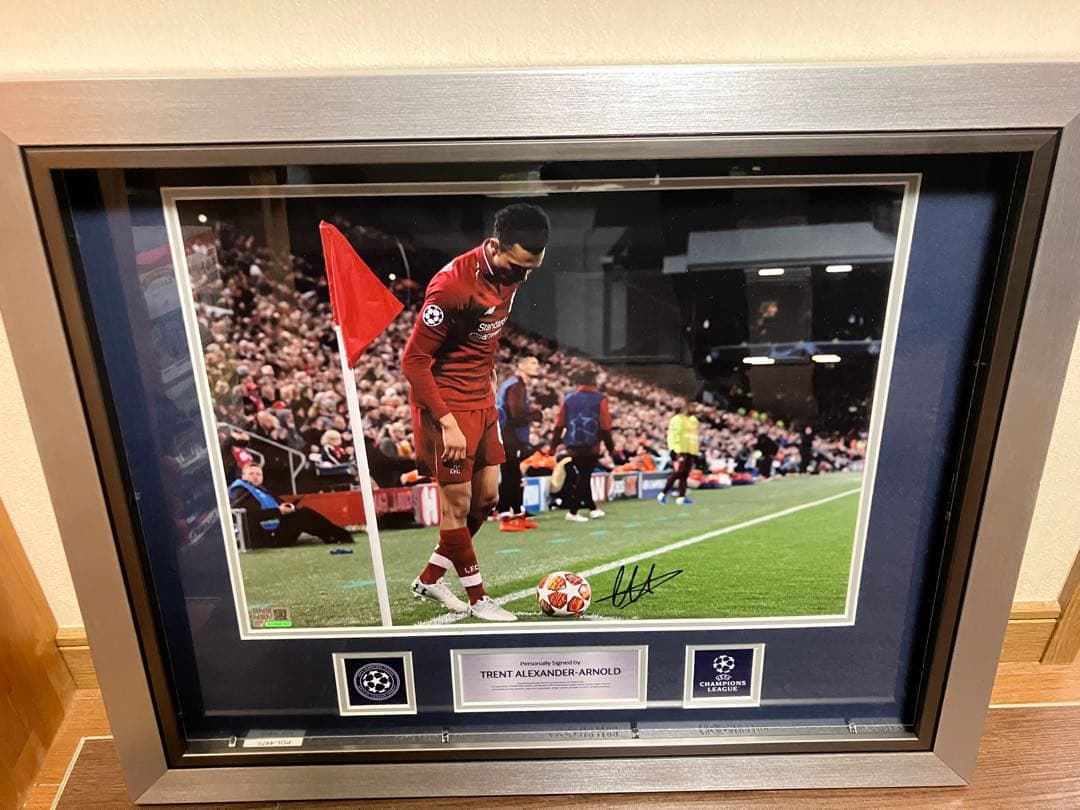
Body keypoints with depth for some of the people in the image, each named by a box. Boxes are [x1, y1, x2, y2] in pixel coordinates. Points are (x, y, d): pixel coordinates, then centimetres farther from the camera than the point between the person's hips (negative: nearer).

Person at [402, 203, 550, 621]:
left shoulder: (511, 273, 0)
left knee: (487, 496, 12)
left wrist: (489, 378, 14)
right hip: (446, 400, -8)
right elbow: (414, 360, -20)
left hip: (482, 398, 8)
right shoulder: (452, 284, -24)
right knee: (458, 502, 1)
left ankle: (429, 579, 30)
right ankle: (478, 598, 20)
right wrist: (447, 424, -21)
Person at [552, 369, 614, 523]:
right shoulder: (600, 399, -5)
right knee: (584, 477, 2)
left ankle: (592, 508, 27)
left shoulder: (568, 398, 4)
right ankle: (572, 512, -3)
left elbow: (559, 424, 1)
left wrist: (554, 443, 8)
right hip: (591, 446, -4)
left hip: (573, 446, 4)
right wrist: (609, 445, 3)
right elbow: (605, 426, -8)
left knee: (582, 476, 17)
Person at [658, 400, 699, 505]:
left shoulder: (694, 420, 18)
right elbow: (672, 436, -13)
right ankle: (663, 494, -2)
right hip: (680, 451, -7)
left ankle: (681, 497, 6)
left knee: (685, 475, 4)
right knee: (678, 473, -11)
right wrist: (677, 451, -19)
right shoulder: (677, 419, -8)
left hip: (691, 451, 8)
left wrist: (695, 452, 17)